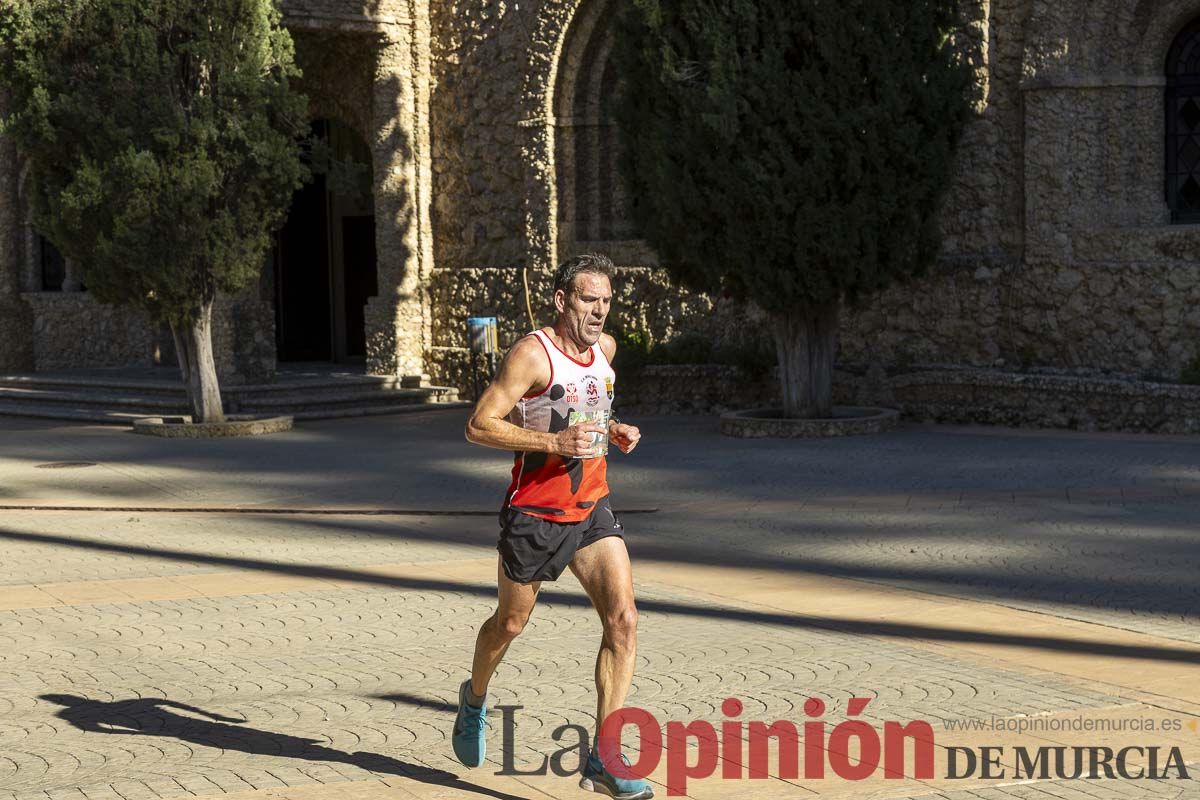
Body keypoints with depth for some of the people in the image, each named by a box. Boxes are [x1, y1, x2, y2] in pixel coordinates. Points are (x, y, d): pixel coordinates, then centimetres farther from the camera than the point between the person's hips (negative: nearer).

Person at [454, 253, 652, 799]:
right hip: (535, 513, -5)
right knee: (511, 623, 14)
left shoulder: (605, 348, 6)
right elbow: (478, 426, -19)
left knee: (623, 620, -12)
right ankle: (474, 700, 47)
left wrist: (613, 432, 6)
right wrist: (554, 441, -27)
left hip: (593, 509, 5)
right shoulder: (533, 353, -16)